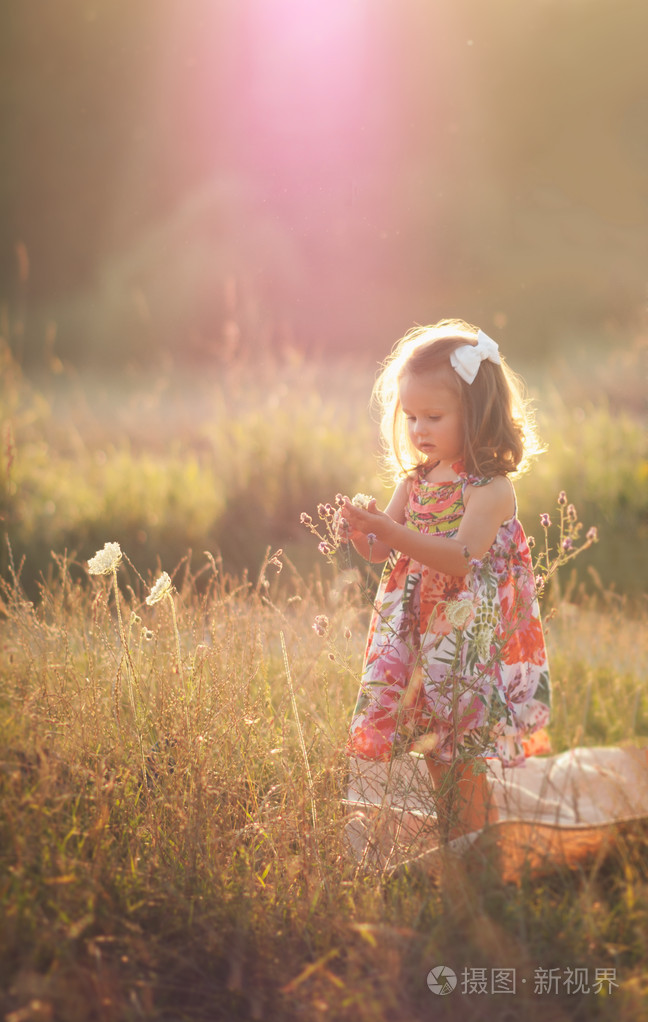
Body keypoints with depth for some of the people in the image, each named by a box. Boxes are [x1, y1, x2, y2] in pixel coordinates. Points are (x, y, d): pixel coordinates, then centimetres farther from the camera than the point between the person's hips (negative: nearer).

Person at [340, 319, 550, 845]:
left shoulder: (492, 488, -13)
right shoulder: (416, 480, 9)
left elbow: (461, 558, -25)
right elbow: (382, 553, 11)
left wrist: (392, 531, -34)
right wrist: (363, 532, -13)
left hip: (471, 640, -6)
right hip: (416, 635, 6)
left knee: (464, 752, -4)